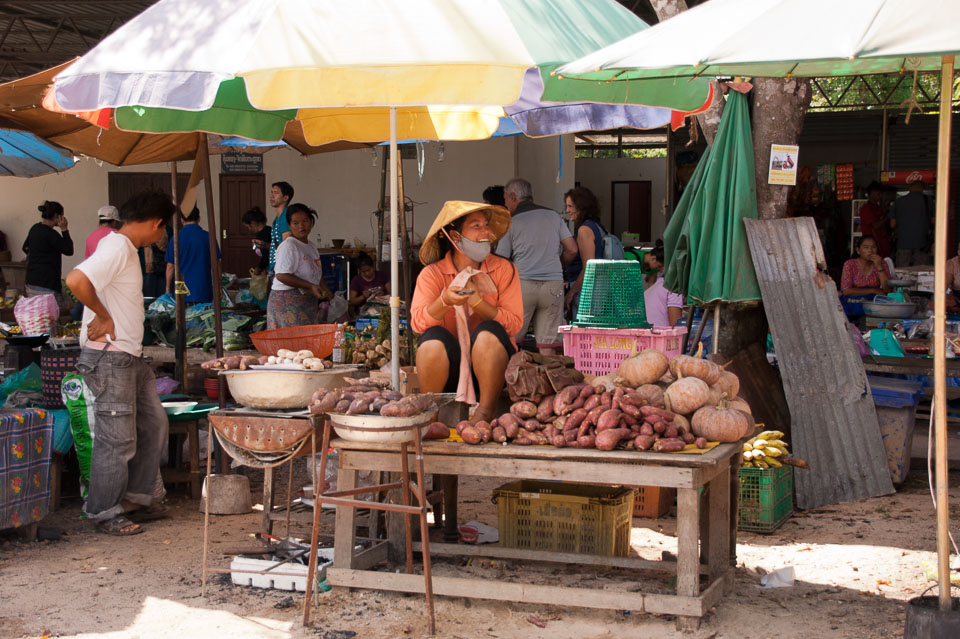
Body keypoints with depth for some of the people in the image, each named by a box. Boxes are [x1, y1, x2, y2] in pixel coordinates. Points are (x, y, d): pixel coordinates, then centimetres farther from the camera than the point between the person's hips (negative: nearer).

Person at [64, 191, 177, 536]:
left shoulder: (125, 248, 15)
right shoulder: (116, 248, -17)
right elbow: (76, 280, -31)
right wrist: (104, 317, -19)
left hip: (130, 357, 10)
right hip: (108, 357, -10)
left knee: (154, 423, 14)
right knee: (118, 439, -2)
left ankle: (135, 497, 25)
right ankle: (105, 512, 11)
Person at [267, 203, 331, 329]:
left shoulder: (311, 247, 17)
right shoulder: (288, 246, -12)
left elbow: (317, 275, 27)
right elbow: (282, 275, -22)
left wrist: (326, 290, 10)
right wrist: (310, 287, -22)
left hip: (309, 300, 9)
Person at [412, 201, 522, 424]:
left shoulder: (504, 269, 0)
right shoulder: (432, 274, -1)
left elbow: (513, 324, -11)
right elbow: (417, 322, -15)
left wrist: (475, 300, -21)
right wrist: (445, 301, -33)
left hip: (491, 366, 0)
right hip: (449, 369, 0)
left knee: (488, 331, -29)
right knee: (434, 337, -29)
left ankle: (485, 414, -23)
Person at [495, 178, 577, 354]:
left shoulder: (511, 223, 3)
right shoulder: (554, 216, 13)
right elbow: (572, 250, 10)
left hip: (523, 283, -3)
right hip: (553, 283, 3)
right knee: (548, 344, 2)